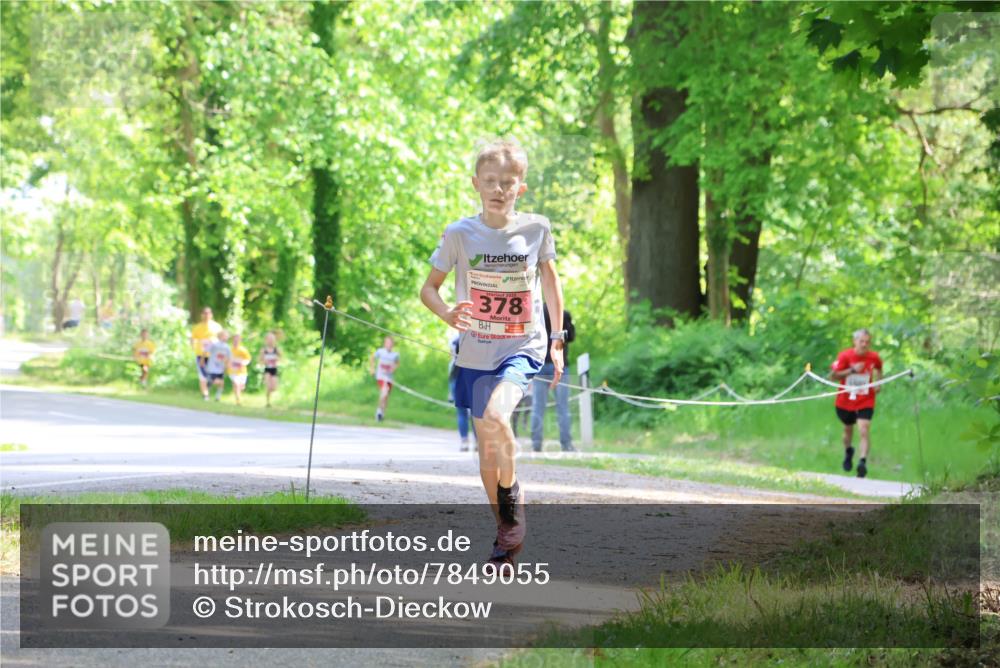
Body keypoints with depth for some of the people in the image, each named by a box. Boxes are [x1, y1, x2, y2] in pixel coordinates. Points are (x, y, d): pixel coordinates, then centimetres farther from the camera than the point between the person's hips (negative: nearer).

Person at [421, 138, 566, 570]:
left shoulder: (536, 229, -3)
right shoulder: (460, 234, -5)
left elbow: (550, 277, 13)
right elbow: (429, 287, 2)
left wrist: (557, 338, 12)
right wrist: (447, 314, -20)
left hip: (523, 346, -2)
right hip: (475, 352, 2)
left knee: (494, 417, -28)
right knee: (486, 448, 7)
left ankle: (512, 498, -5)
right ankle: (506, 537, 22)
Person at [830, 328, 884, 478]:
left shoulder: (874, 357, -6)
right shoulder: (845, 356, -12)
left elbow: (878, 371, 18)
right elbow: (833, 375, -15)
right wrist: (852, 370, -25)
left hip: (865, 402, -1)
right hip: (845, 402, 1)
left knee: (864, 431, -19)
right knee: (848, 429, 19)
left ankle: (863, 461, -24)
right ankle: (848, 451, 49)